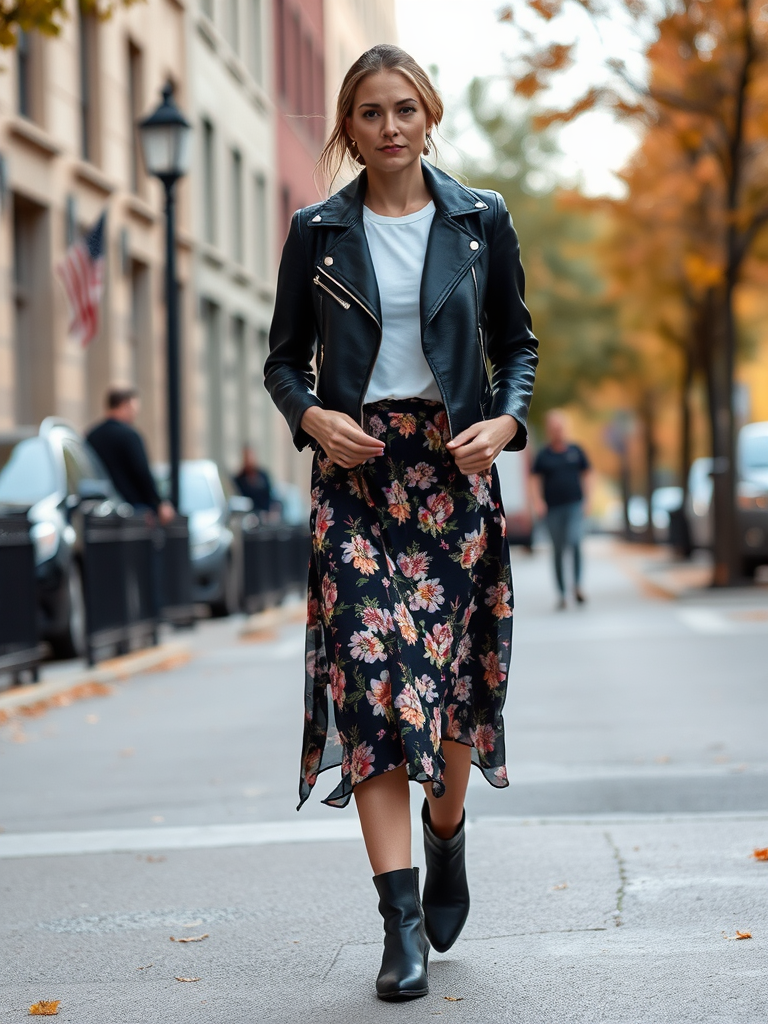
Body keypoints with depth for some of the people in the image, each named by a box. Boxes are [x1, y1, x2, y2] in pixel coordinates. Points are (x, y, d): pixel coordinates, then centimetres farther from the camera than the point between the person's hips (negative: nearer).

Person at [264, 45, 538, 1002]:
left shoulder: (480, 222, 7)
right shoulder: (318, 232, 6)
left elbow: (517, 344, 13)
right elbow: (284, 358, 10)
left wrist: (505, 420, -5)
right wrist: (310, 414, -9)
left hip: (453, 466, 1)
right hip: (356, 468, -1)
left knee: (454, 665, 2)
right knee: (370, 672, -10)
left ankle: (448, 833, 32)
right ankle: (400, 914, -9)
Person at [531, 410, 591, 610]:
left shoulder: (575, 451, 6)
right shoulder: (543, 455, 3)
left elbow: (586, 475, 13)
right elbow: (535, 479, 7)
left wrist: (587, 499, 5)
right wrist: (538, 501, -7)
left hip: (574, 504, 0)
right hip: (553, 508, 0)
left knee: (574, 540, -22)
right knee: (558, 550, 4)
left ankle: (577, 584, -14)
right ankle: (561, 592, 12)